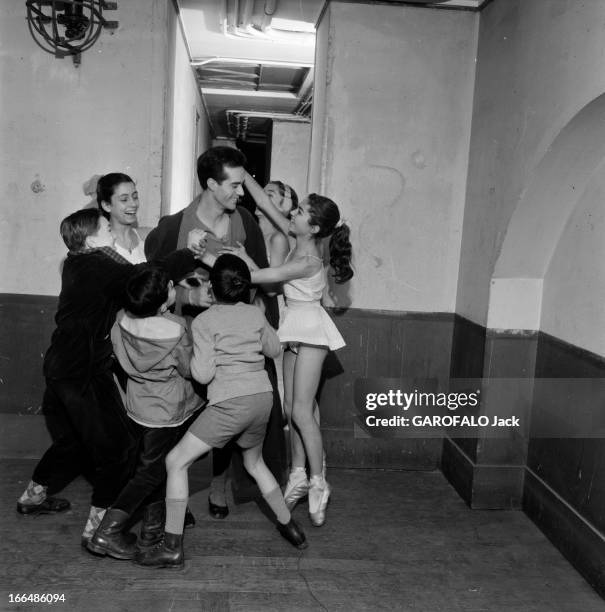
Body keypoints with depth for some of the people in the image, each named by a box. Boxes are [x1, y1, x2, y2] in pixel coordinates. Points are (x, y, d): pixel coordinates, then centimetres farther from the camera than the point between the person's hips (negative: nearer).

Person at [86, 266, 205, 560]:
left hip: (140, 402, 7)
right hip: (167, 410, -7)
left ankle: (153, 526, 33)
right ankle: (108, 532, 4)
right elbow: (190, 370, -13)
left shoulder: (123, 320, -11)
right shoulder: (176, 331, -28)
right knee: (151, 471, 5)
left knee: (154, 463, 22)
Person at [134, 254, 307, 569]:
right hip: (263, 396, 6)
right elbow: (274, 349, 24)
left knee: (176, 460, 5)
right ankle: (289, 526, 38)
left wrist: (192, 355, 9)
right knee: (254, 461, 30)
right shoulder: (256, 313, 9)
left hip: (231, 403, -6)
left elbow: (202, 374, -9)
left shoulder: (204, 322, -5)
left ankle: (172, 548, 5)